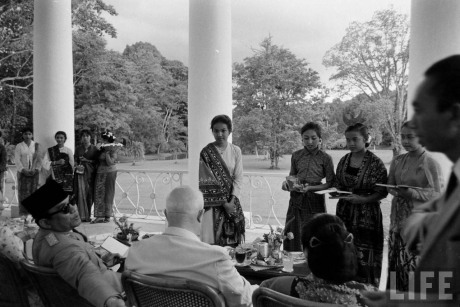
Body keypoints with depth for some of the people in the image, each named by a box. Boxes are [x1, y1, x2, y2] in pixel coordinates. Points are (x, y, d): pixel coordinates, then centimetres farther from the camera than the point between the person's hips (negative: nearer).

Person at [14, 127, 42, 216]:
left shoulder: (36, 145, 8)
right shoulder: (19, 146, 5)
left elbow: (39, 159, 4)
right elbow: (17, 160, -1)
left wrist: (36, 169, -8)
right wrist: (23, 170, -11)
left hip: (34, 172, 1)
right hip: (23, 172, -1)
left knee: (33, 191, -1)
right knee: (23, 193, -4)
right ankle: (23, 214, -1)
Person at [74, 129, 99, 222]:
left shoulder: (94, 149, 6)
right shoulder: (78, 148, 11)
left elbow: (97, 161, 3)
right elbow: (75, 160, 11)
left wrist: (87, 160, -8)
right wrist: (77, 166, -8)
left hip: (90, 173, -1)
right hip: (80, 172, 1)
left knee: (90, 194, -1)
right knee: (81, 193, -7)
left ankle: (88, 215, 8)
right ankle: (82, 215, -5)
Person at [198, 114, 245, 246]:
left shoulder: (236, 151, 5)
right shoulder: (206, 153, -3)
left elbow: (238, 178, 2)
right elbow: (207, 181, -7)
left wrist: (232, 201, -11)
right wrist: (223, 203, -13)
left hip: (231, 201, 2)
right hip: (213, 203, -2)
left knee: (231, 238, 4)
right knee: (212, 238, -6)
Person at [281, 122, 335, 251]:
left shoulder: (325, 158, -4)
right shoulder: (296, 156, 5)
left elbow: (330, 183, -4)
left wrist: (311, 188, -17)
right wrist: (287, 182, -5)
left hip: (315, 202, -3)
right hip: (296, 201, 3)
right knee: (293, 238, 7)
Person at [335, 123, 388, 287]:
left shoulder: (376, 163, -9)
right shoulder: (343, 161, 7)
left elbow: (381, 193, -8)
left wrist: (362, 199, -21)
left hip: (367, 216, -4)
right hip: (344, 213, 5)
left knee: (365, 256, -2)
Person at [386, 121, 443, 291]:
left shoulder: (431, 164, -7)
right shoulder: (397, 161, 8)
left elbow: (437, 194, -9)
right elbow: (390, 186, 11)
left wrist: (412, 192, -23)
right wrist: (396, 191, -11)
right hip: (398, 218, 5)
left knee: (414, 264, -3)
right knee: (395, 261, 8)